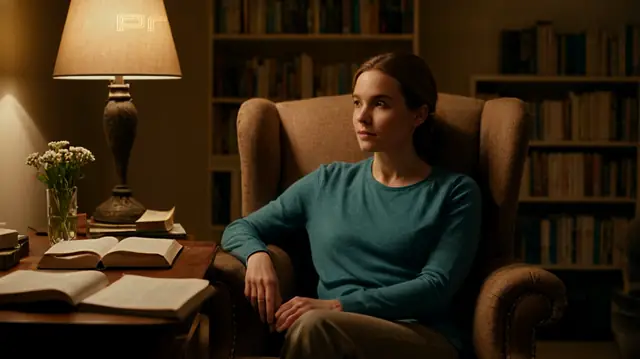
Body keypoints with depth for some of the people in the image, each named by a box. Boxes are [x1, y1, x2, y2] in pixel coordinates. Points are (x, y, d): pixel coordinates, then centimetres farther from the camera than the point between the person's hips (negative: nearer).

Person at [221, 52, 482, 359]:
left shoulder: (455, 192, 9)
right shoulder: (328, 182, 18)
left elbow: (437, 286, -3)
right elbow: (238, 229, 22)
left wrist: (339, 306, -15)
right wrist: (257, 256, -3)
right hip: (335, 333, 3)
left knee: (314, 325, -35)